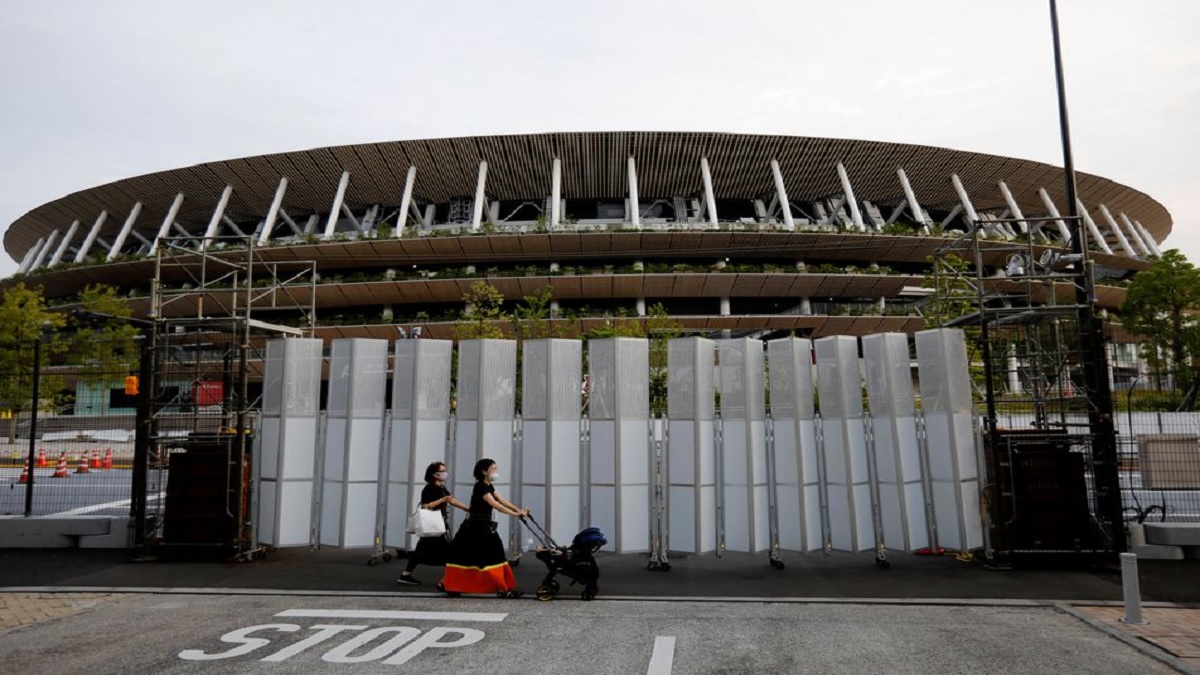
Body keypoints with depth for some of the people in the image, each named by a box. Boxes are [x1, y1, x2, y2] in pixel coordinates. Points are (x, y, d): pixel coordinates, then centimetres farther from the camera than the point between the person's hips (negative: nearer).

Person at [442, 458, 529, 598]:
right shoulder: (480, 486, -17)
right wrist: (516, 514, -28)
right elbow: (495, 505, -25)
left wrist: (519, 509, -8)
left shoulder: (489, 486, 13)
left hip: (484, 526, 10)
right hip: (476, 526, -10)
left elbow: (502, 500, 5)